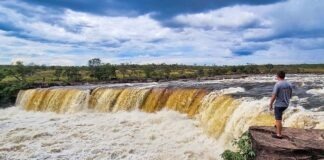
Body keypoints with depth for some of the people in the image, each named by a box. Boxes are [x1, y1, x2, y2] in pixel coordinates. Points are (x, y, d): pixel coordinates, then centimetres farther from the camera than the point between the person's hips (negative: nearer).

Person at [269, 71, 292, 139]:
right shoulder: (289, 84, 2)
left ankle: (279, 135, 8)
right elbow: (290, 95, 11)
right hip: (286, 104, 7)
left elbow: (273, 96, -19)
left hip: (279, 104, -7)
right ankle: (278, 125, 42)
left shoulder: (277, 84, -19)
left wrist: (270, 104, -8)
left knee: (278, 119, 1)